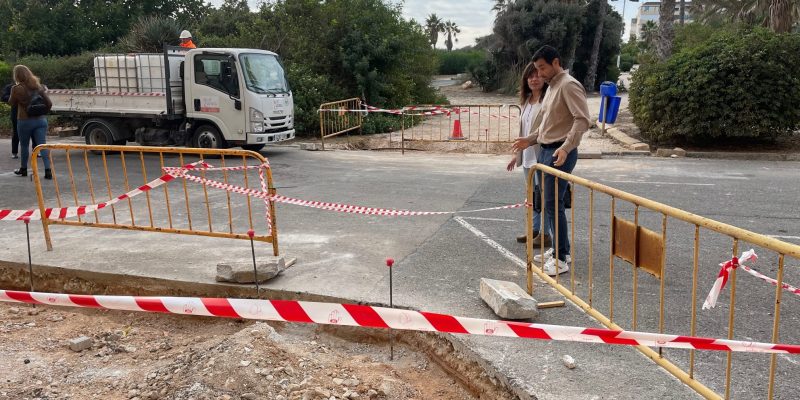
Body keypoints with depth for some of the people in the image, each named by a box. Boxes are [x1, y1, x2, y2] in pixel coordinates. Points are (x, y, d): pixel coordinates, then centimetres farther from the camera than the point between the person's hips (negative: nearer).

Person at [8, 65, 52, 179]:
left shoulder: (16, 89, -10)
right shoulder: (38, 87, 2)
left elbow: (12, 103, 6)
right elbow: (49, 103, 4)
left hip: (24, 121, -3)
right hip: (41, 120, 3)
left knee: (24, 145, 14)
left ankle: (23, 169, 27)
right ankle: (48, 170, -9)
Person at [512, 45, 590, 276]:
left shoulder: (569, 86, -13)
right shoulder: (552, 87, 17)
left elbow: (582, 120, -22)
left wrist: (565, 148, -30)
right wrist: (529, 140, 15)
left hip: (560, 153, -10)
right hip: (546, 151, 10)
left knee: (553, 204, -9)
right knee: (549, 203, 13)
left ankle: (561, 259, -2)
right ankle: (559, 249, 24)